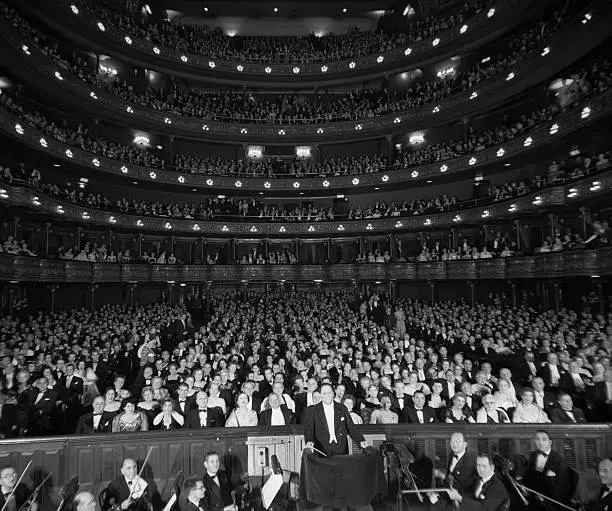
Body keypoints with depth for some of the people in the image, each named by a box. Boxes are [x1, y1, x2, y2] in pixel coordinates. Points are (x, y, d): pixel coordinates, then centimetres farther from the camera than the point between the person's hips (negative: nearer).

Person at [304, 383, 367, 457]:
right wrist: (309, 441, -20)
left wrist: (361, 441, -4)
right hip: (322, 450, -2)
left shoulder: (342, 408, 9)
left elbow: (351, 428, 8)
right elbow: (309, 429, -2)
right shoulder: (313, 410, 3)